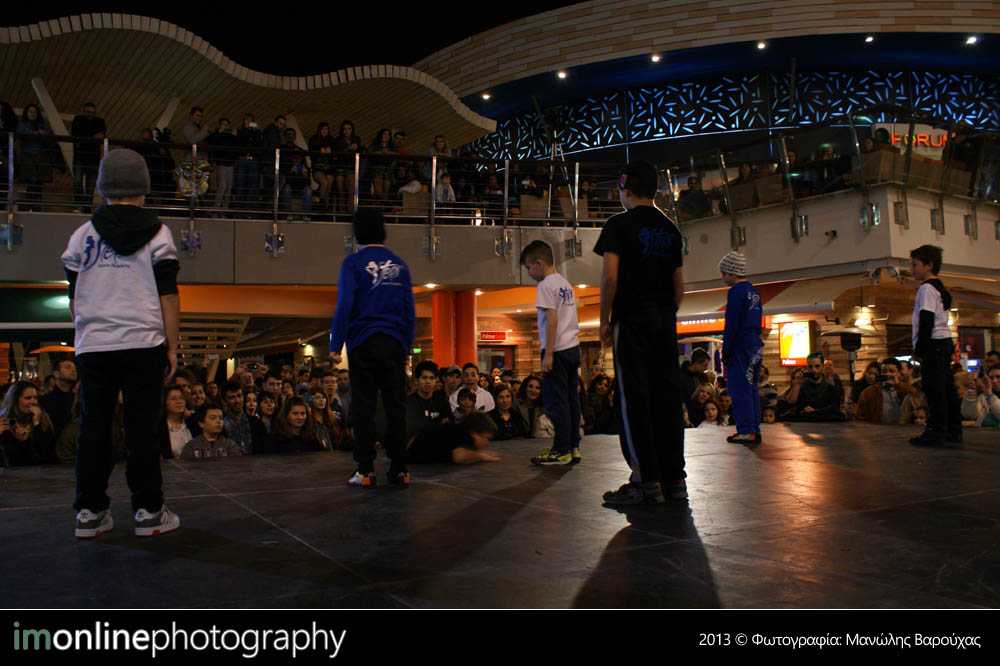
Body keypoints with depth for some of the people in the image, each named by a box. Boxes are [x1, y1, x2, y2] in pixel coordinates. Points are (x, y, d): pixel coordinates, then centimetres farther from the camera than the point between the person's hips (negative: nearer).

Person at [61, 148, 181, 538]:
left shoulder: (82, 235, 8)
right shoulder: (156, 234, 2)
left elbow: (73, 299, 12)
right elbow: (169, 296, -2)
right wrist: (172, 347, 2)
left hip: (92, 346, 2)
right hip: (142, 345, -2)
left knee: (93, 429, 8)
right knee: (141, 429, 2)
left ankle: (90, 513, 14)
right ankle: (148, 512, 7)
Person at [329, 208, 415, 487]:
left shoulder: (353, 263, -2)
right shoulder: (400, 265, 11)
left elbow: (345, 305, -7)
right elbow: (409, 309, 10)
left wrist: (335, 345, -3)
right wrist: (407, 344, 16)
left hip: (363, 343, -3)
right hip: (394, 343, 3)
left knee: (363, 407, 1)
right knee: (395, 405, 4)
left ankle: (365, 471, 2)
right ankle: (399, 470, 5)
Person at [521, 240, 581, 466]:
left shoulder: (546, 285, -10)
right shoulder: (566, 285, 17)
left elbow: (552, 320, -18)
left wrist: (548, 353, -18)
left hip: (557, 350, -9)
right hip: (573, 347, 9)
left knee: (556, 400, -5)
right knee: (571, 399, 10)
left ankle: (561, 451, -2)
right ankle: (573, 447, 14)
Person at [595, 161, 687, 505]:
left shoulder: (620, 224, -3)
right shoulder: (670, 228, 15)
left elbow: (610, 275, -12)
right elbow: (679, 284, 15)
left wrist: (604, 321, -5)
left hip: (632, 320, -6)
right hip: (665, 322, 6)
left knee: (633, 397, -5)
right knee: (667, 395, 7)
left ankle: (647, 481, -6)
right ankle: (674, 477, 11)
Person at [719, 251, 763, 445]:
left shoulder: (736, 292, -12)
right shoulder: (754, 291, 16)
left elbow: (731, 324, -15)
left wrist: (726, 350, -12)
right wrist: (755, 340, 21)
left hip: (740, 346, -9)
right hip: (755, 345, 9)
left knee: (740, 389, -5)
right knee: (751, 388, 12)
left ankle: (746, 432, -5)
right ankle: (755, 430, 15)